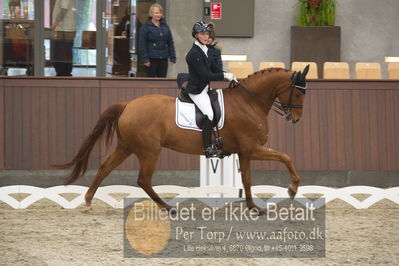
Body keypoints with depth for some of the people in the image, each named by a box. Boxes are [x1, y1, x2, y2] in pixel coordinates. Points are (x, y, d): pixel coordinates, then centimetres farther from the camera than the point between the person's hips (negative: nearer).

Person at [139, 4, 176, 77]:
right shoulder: (146, 27, -3)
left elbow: (170, 43, 13)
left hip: (163, 59, 4)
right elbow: (142, 44, -6)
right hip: (152, 59, -4)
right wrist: (145, 59, -13)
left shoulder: (165, 26, 11)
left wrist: (172, 57, 6)